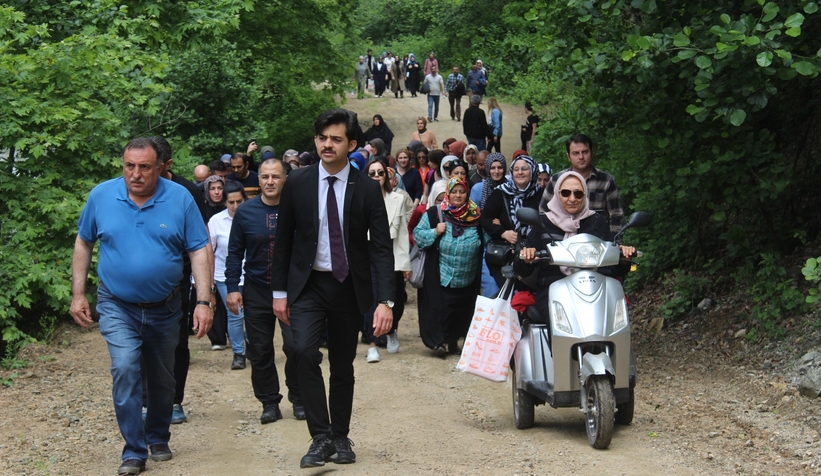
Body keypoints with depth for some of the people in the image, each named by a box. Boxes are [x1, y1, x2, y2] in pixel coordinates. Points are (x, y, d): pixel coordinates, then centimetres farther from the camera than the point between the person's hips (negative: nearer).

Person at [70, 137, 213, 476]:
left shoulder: (180, 199, -10)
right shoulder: (102, 195, -7)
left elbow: (199, 252, -9)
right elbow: (83, 244, 6)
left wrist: (204, 301, -16)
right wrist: (78, 294, 4)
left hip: (165, 308, 1)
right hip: (117, 306, -1)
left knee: (162, 378, 14)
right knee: (125, 370, -18)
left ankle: (158, 439, 36)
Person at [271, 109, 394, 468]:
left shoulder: (367, 189, -5)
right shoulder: (297, 183, -2)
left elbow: (381, 247, -7)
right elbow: (283, 240, 4)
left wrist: (385, 300, -16)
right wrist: (279, 291, 2)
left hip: (349, 287, 0)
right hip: (307, 285, 0)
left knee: (343, 366, 8)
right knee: (304, 351, -20)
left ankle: (340, 438, 24)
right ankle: (321, 437, -13)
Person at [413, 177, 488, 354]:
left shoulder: (475, 216, 5)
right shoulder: (434, 213, -4)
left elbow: (484, 241, 13)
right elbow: (417, 234, -3)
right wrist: (435, 232, -17)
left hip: (468, 278, 4)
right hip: (441, 276, -3)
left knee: (462, 310, 11)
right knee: (441, 308, -3)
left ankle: (453, 342, 25)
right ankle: (438, 340, 8)